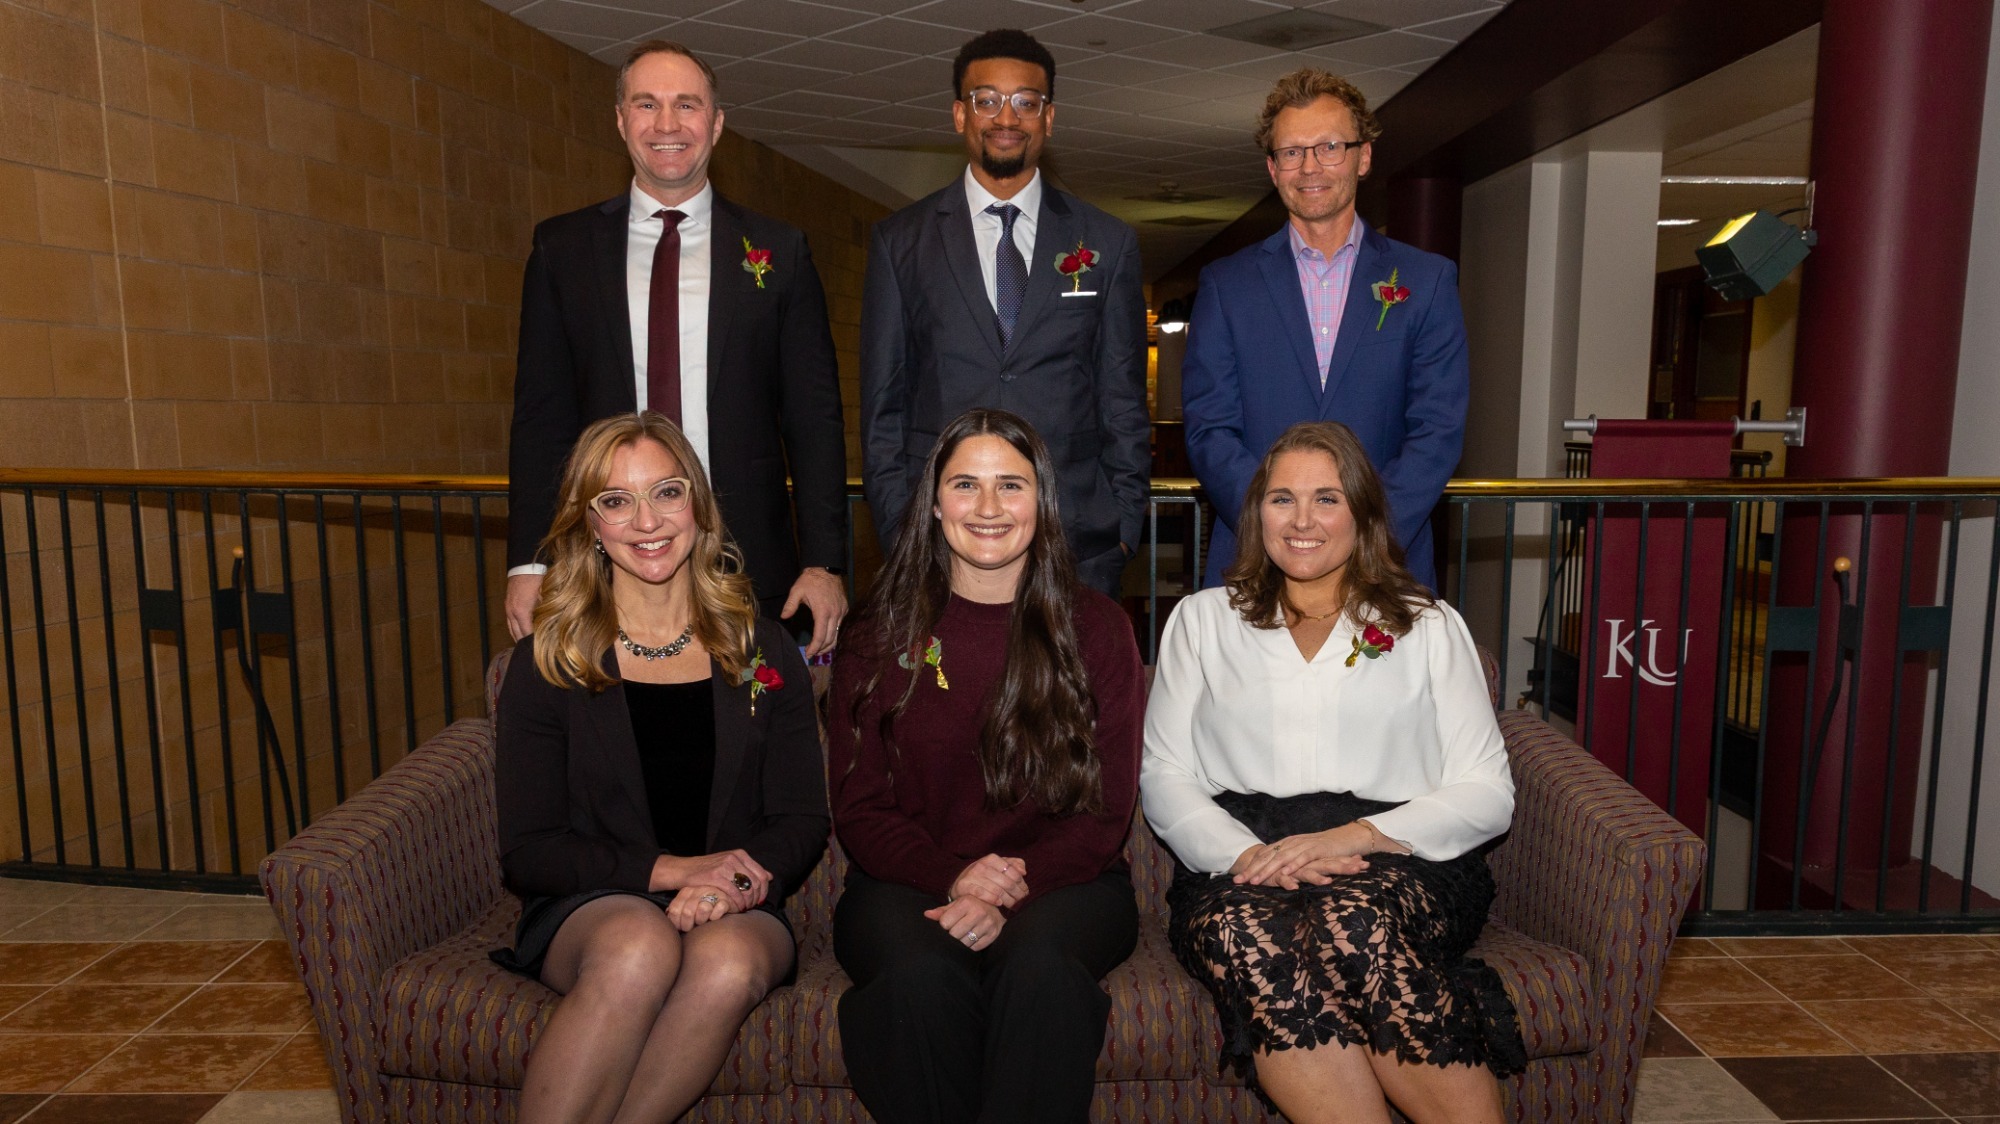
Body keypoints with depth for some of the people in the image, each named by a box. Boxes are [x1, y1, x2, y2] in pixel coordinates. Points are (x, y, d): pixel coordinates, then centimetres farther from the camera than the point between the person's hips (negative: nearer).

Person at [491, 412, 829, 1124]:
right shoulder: (546, 663, 4)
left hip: (734, 911, 1)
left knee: (729, 961, -34)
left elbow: (802, 819, 4)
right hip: (585, 909, -1)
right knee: (640, 946, -35)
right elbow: (526, 850, 0)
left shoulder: (765, 652, 8)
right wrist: (667, 869, -16)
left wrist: (723, 887, -17)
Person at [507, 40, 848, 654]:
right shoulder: (563, 248, 7)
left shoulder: (779, 252, 4)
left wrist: (824, 563, -4)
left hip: (749, 565, 0)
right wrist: (528, 562, -1)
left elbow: (814, 417, 3)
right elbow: (540, 413, 7)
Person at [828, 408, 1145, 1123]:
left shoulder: (1095, 628, 7)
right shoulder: (880, 635, 9)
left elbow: (1106, 810, 2)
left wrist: (1011, 890, -16)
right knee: (921, 973, -32)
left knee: (1038, 962, -34)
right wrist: (953, 878, -14)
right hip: (907, 883, 1)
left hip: (1063, 881, 0)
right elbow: (859, 809, 5)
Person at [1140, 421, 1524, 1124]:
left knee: (1354, 919, -36)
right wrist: (1246, 856, -11)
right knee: (1245, 933, -35)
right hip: (1240, 867, 1)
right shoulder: (1201, 621, 19)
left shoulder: (1429, 627, 17)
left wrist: (1357, 835, -11)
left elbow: (1486, 794, 8)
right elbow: (1164, 778, 10)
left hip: (1400, 862, 0)